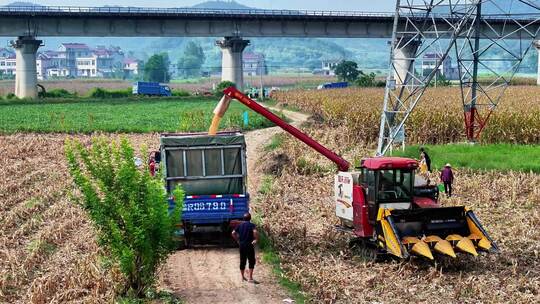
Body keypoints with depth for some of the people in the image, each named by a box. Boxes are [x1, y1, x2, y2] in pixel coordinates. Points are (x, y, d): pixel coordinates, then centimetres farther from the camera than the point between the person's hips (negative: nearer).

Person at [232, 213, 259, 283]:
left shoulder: (240, 225, 8)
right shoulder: (252, 225, -6)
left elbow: (233, 233, 2)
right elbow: (255, 232, -25)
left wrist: (237, 240, 9)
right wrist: (256, 239, -12)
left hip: (241, 245, 5)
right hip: (249, 245, -5)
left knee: (242, 262, 14)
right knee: (251, 261, -1)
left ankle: (243, 277, 23)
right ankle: (250, 278, -8)